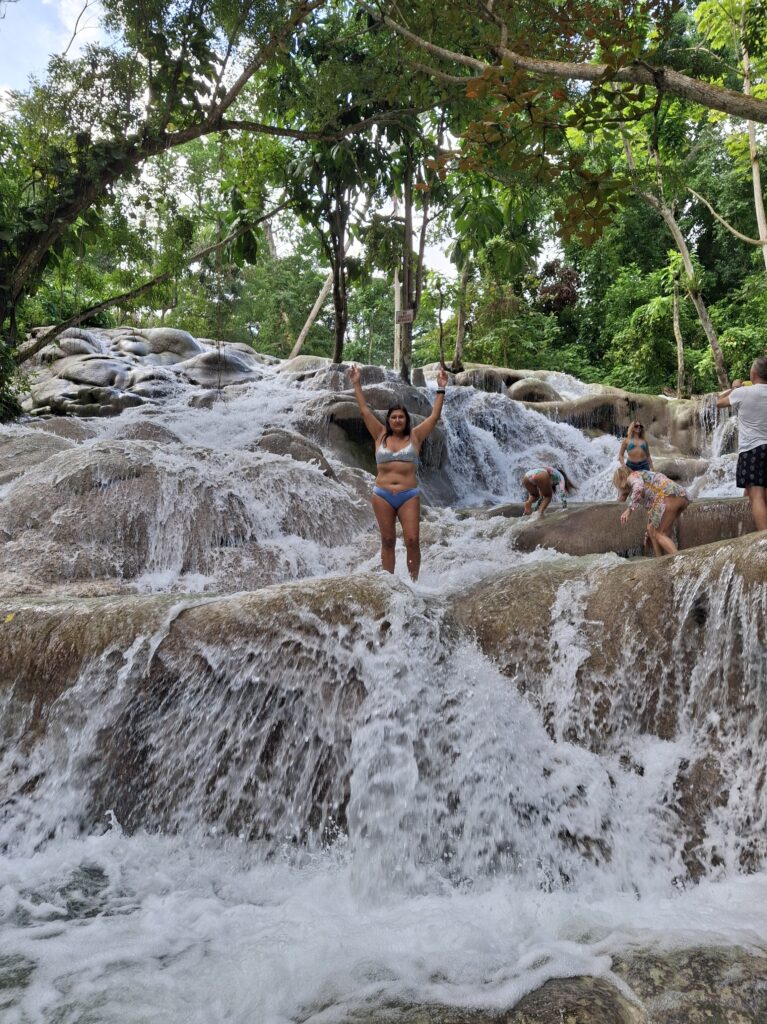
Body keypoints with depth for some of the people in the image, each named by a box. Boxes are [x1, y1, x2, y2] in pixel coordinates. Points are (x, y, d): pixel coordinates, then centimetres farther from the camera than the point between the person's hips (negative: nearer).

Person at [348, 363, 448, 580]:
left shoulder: (415, 437, 7)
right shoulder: (381, 436, 9)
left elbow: (435, 416, 5)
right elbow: (365, 411, 10)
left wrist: (441, 389, 2)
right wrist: (356, 384, 10)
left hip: (409, 495, -1)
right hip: (382, 495, 1)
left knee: (412, 540, -8)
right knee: (388, 541, 4)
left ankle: (413, 581, 2)